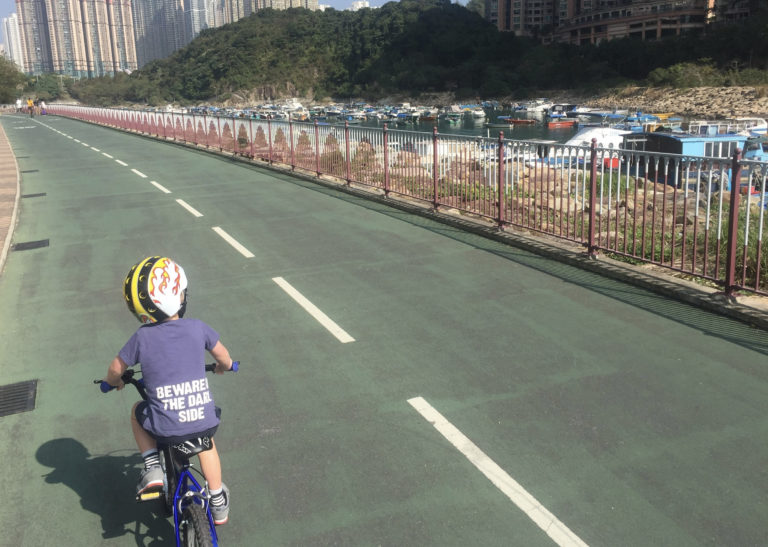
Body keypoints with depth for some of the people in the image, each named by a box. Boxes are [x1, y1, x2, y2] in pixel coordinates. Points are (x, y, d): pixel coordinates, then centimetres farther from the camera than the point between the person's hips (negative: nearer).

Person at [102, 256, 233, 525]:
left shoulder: (142, 337, -6)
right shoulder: (197, 328, -4)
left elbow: (115, 369, 8)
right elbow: (225, 358, 10)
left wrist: (113, 382, 31)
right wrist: (223, 366, 34)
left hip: (165, 429, -1)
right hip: (204, 420, 2)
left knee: (137, 412, 30)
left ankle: (153, 468, 16)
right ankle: (218, 503, 40)